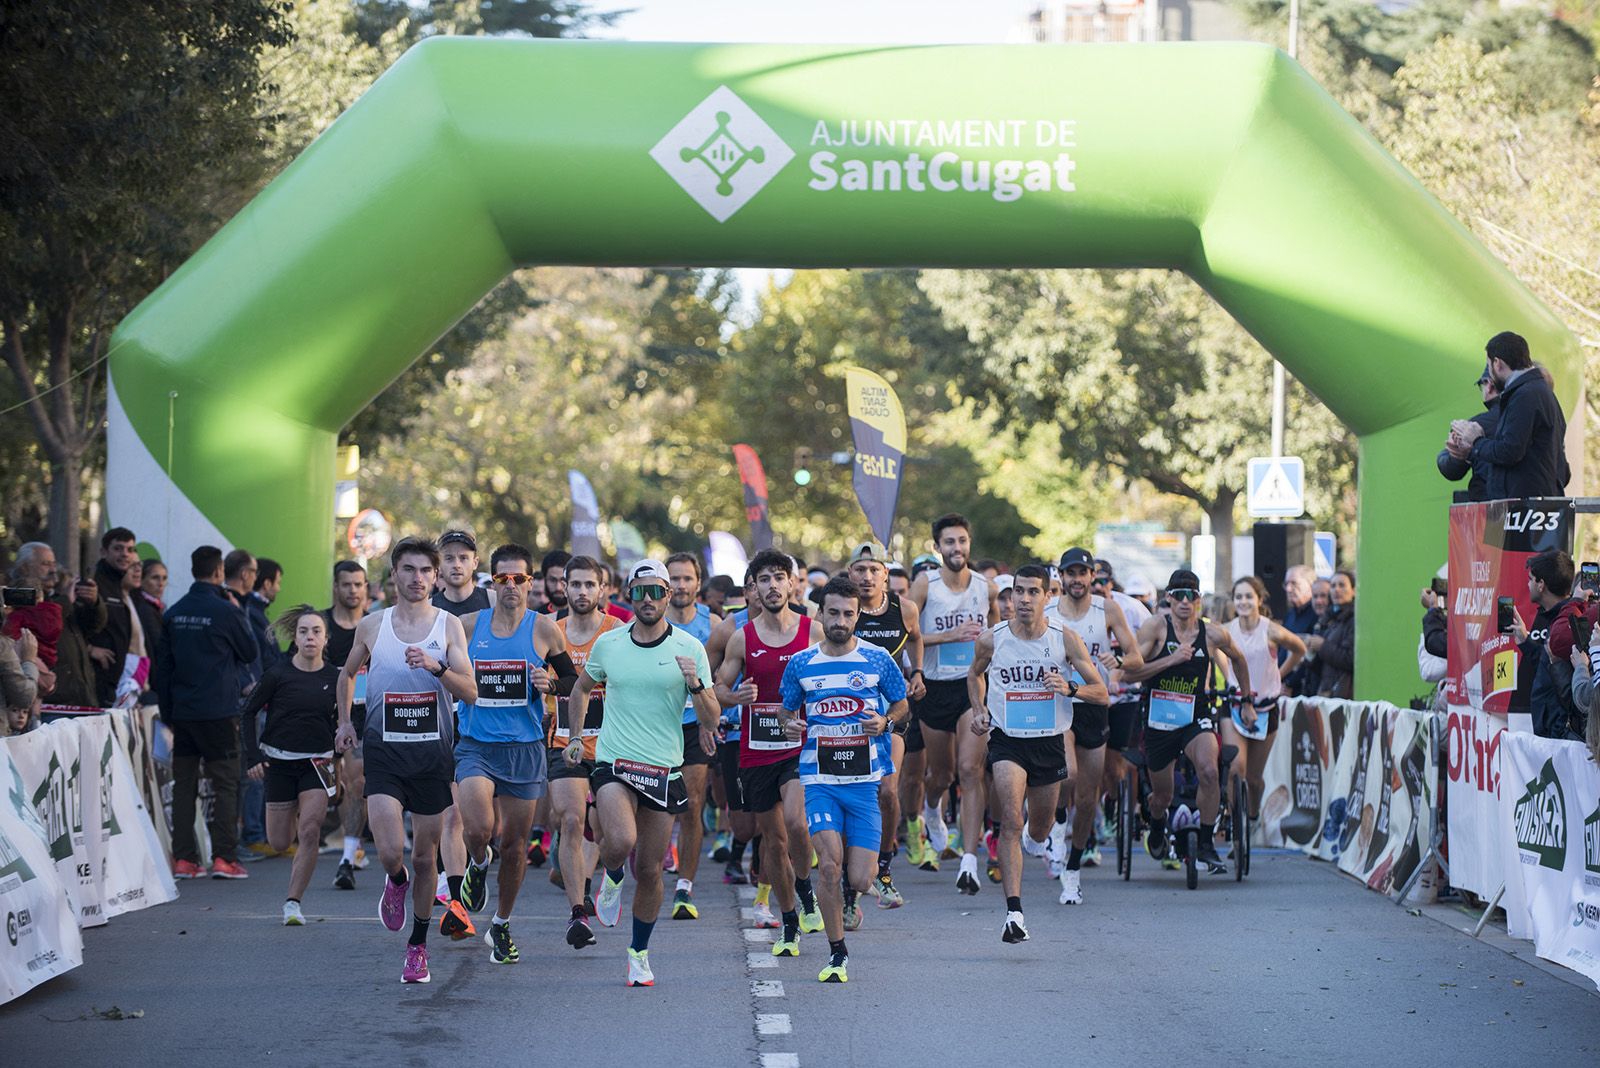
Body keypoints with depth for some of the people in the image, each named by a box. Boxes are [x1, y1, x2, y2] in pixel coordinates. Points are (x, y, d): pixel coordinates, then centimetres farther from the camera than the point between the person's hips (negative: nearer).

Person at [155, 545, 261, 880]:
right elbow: (251, 653, 4)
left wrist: (168, 713, 19)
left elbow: (162, 665, 12)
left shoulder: (174, 613, 8)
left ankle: (184, 859, 6)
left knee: (184, 784, 7)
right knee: (225, 784, 0)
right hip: (218, 712, -5)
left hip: (183, 713, 5)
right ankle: (224, 858, -6)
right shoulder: (225, 611, -9)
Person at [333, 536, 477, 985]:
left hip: (433, 752, 0)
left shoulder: (449, 625, 0)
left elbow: (470, 692, -8)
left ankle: (418, 946, 21)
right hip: (384, 750, 0)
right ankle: (396, 881, 21)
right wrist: (345, 720, 14)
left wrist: (437, 667, -24)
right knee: (390, 853, -15)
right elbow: (347, 673, 24)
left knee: (424, 856, 6)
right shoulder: (372, 626, 4)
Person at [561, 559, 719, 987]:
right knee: (620, 841, -27)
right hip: (613, 763, 0)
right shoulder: (607, 644, 3)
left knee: (649, 870, 6)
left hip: (664, 770, 0)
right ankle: (612, 878, 8)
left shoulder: (689, 648, -2)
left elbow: (711, 720, -2)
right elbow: (582, 688, 24)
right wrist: (576, 735, 15)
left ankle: (639, 953, 26)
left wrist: (697, 685, -20)